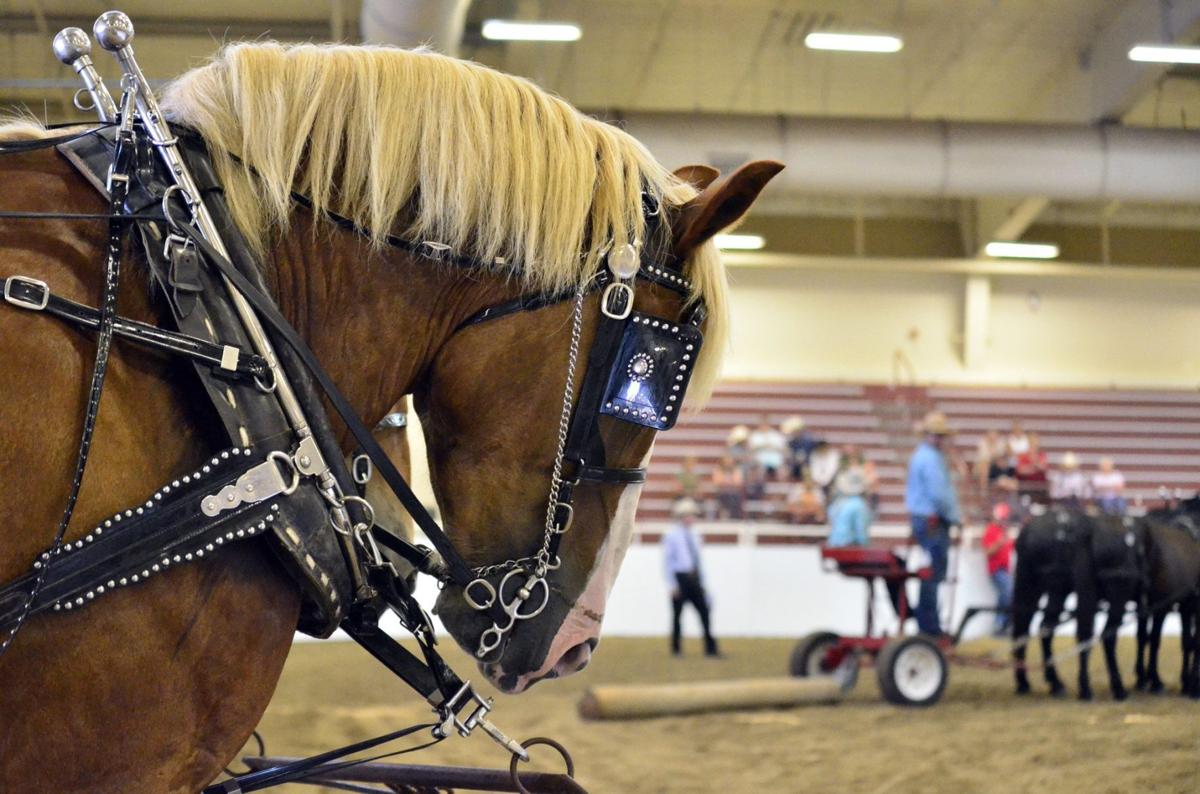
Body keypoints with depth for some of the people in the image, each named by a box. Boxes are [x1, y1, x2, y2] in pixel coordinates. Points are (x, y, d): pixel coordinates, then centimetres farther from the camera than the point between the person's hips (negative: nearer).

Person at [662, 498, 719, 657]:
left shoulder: (694, 537, 15)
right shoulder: (671, 536, -3)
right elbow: (667, 561, -5)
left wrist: (701, 581, 16)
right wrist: (672, 584, -11)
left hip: (694, 579, 5)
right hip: (680, 577, -5)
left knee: (704, 612, -2)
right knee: (677, 614, 2)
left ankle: (710, 648, -2)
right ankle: (676, 649, 12)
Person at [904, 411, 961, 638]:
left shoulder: (920, 455, 17)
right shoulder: (931, 459, -16)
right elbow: (938, 494, -22)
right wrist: (954, 516, -9)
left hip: (921, 518, 11)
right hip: (933, 522, -11)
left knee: (932, 574, 15)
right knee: (934, 574, -7)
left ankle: (929, 625, 20)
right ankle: (929, 628, -5)